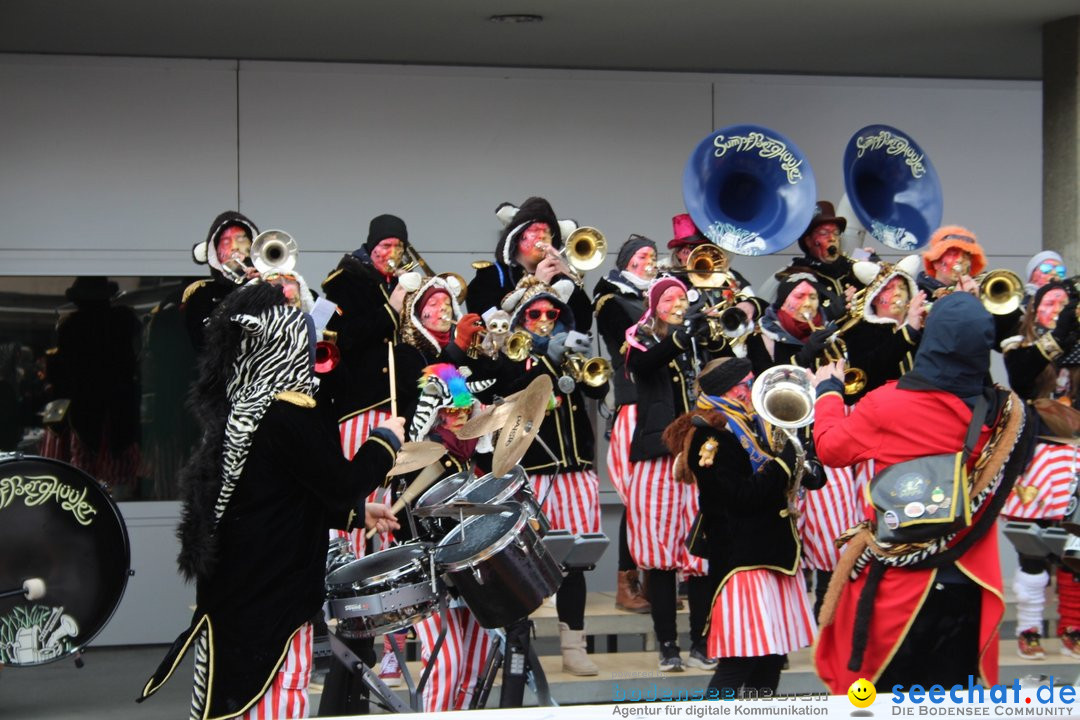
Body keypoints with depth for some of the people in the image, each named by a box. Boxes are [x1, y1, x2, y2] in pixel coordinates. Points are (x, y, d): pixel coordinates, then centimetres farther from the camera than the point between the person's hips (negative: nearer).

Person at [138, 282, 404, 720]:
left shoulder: (242, 408, 10)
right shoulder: (291, 414, -19)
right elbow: (340, 485, -16)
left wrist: (357, 511, 20)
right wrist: (385, 441, 0)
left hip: (237, 586, 9)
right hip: (271, 593, -9)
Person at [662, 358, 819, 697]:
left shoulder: (749, 427, 16)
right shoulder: (710, 436, -11)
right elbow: (744, 496, -20)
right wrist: (788, 456, -17)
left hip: (772, 552, 9)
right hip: (741, 558, -9)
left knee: (771, 656, 11)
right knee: (740, 661, -12)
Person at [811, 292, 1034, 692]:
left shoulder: (887, 405, -18)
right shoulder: (1006, 412, -9)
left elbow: (830, 448, -1)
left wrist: (828, 390, 17)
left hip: (893, 580, -2)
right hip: (967, 583, 3)